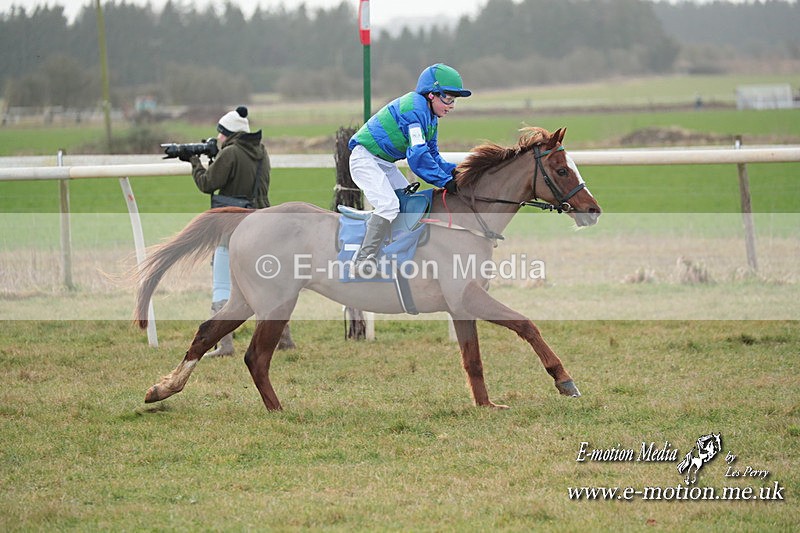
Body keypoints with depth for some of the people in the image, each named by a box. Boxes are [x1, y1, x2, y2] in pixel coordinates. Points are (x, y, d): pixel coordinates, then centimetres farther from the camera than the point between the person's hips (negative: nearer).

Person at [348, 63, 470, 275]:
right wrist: (445, 181, -26)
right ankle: (364, 259, -25)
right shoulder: (414, 108, -23)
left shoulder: (431, 118, 9)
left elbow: (432, 154, 12)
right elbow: (418, 156, -28)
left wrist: (452, 171, -6)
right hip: (365, 159, -11)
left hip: (385, 164, 11)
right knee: (389, 204, -24)